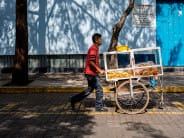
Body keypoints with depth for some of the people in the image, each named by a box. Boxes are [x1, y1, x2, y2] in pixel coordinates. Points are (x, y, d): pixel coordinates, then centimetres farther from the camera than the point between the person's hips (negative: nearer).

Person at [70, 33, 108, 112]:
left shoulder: (95, 48, 16)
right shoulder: (93, 49, -16)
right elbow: (91, 62, -25)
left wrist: (99, 70, 19)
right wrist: (99, 70, -22)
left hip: (92, 73, 10)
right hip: (92, 73, -10)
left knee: (90, 90, 14)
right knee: (99, 89, -3)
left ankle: (74, 100, 19)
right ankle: (99, 107, 7)